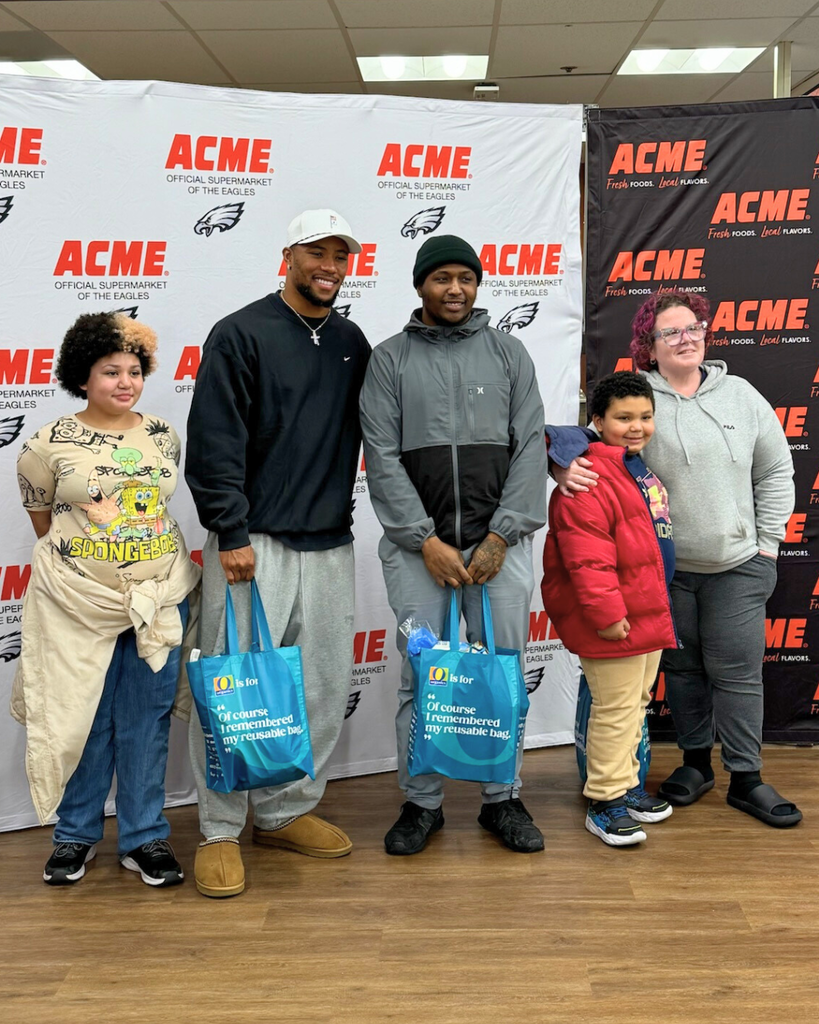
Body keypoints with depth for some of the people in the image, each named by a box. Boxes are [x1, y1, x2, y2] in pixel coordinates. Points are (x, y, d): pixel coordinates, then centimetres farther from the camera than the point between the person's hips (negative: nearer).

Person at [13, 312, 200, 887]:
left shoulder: (164, 436, 5)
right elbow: (43, 519, 6)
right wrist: (83, 557, 9)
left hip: (159, 600, 3)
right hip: (78, 605, -2)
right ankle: (76, 833, 28)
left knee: (147, 721, 9)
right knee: (81, 719, 8)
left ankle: (145, 836, 23)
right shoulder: (51, 444, -4)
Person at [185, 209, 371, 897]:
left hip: (330, 543, 6)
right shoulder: (242, 335, -3)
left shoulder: (352, 343, 14)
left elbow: (367, 435, 20)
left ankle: (288, 810, 24)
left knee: (325, 686, 9)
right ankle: (221, 830, 10)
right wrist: (232, 533, -14)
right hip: (253, 541, -5)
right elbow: (214, 444, -9)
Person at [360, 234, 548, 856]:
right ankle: (422, 804, 19)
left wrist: (502, 536, -7)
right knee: (421, 675, 3)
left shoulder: (509, 353, 8)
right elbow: (381, 455, -2)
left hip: (499, 541, 1)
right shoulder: (391, 360, 5)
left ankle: (503, 799, 22)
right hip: (417, 545, -1)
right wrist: (426, 540, -10)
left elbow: (531, 448, 2)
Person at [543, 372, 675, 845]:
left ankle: (626, 783, 34)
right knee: (616, 708, -2)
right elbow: (587, 556, -25)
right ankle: (606, 800, 11)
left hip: (649, 612, 10)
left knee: (637, 702, 19)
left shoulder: (643, 466, 13)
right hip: (614, 621, -10)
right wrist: (606, 613, -25)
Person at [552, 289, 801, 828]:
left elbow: (775, 472, 10)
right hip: (665, 567, -1)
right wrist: (565, 466, -29)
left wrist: (769, 542, 5)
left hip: (737, 566, 1)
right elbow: (584, 442, -5)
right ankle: (696, 762, 31)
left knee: (738, 671, 2)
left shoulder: (740, 395, 5)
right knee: (682, 668, 13)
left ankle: (747, 779, 15)